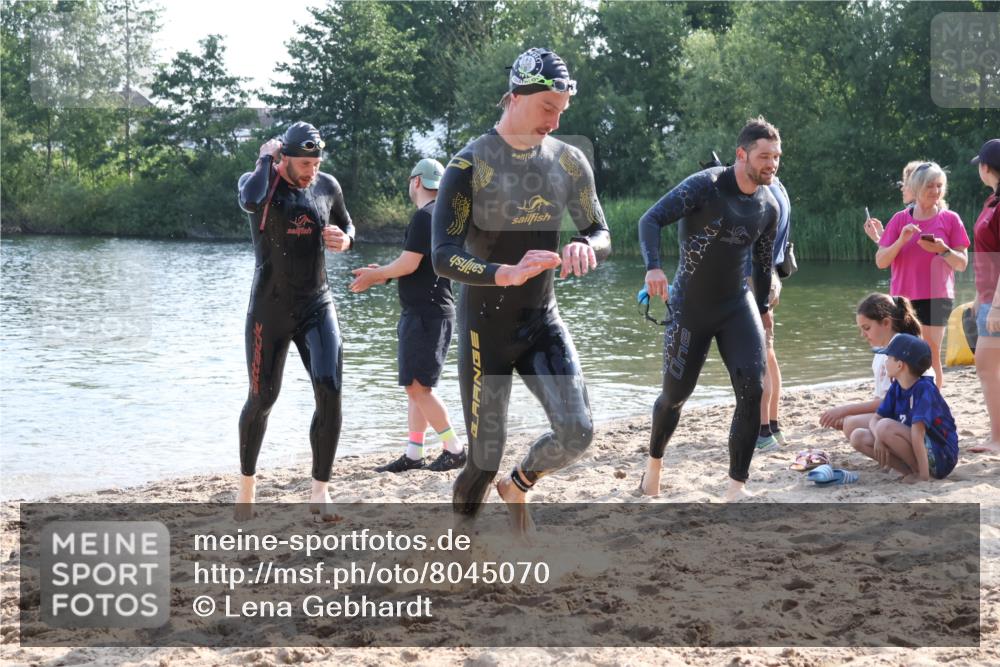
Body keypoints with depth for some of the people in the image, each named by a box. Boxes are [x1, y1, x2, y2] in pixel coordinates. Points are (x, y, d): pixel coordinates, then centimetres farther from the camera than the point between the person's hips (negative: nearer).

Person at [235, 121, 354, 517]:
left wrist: (344, 240, -3)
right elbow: (250, 201, -35)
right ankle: (247, 481, 30)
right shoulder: (259, 180, -8)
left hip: (317, 306, 2)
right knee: (262, 399, 7)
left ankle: (320, 491, -5)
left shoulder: (327, 187, 3)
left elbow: (347, 226, 21)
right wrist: (266, 158, -18)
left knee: (330, 392, -15)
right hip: (270, 307, -2)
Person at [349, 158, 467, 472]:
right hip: (427, 312, 10)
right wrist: (383, 275, 20)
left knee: (418, 386, -8)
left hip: (425, 313, -10)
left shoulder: (424, 216, -14)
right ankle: (413, 454, 12)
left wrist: (374, 275, -5)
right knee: (417, 386, 10)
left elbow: (409, 264, -20)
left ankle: (454, 449, -4)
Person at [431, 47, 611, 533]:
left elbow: (601, 233, 7)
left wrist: (586, 248, -19)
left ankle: (518, 486, 20)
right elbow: (443, 257, -20)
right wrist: (506, 274, -38)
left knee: (577, 433, -13)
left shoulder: (568, 161, 0)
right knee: (484, 459, -1)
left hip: (543, 323, 4)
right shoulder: (470, 164, -15)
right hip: (485, 327, -4)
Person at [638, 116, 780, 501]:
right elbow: (652, 219, -22)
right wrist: (653, 267, -38)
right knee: (676, 394, 8)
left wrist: (763, 306, 26)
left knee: (752, 389, -15)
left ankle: (737, 486, -8)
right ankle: (654, 461, 38)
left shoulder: (769, 207, 2)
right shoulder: (705, 186, -16)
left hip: (737, 305, 4)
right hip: (690, 307, -4)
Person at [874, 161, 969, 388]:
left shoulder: (950, 219, 1)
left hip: (936, 297, -2)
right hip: (903, 298, 2)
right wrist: (901, 240, -15)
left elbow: (962, 264, 1)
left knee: (930, 357, -7)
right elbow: (880, 261, 1)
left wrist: (942, 250, -18)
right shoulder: (900, 219, 5)